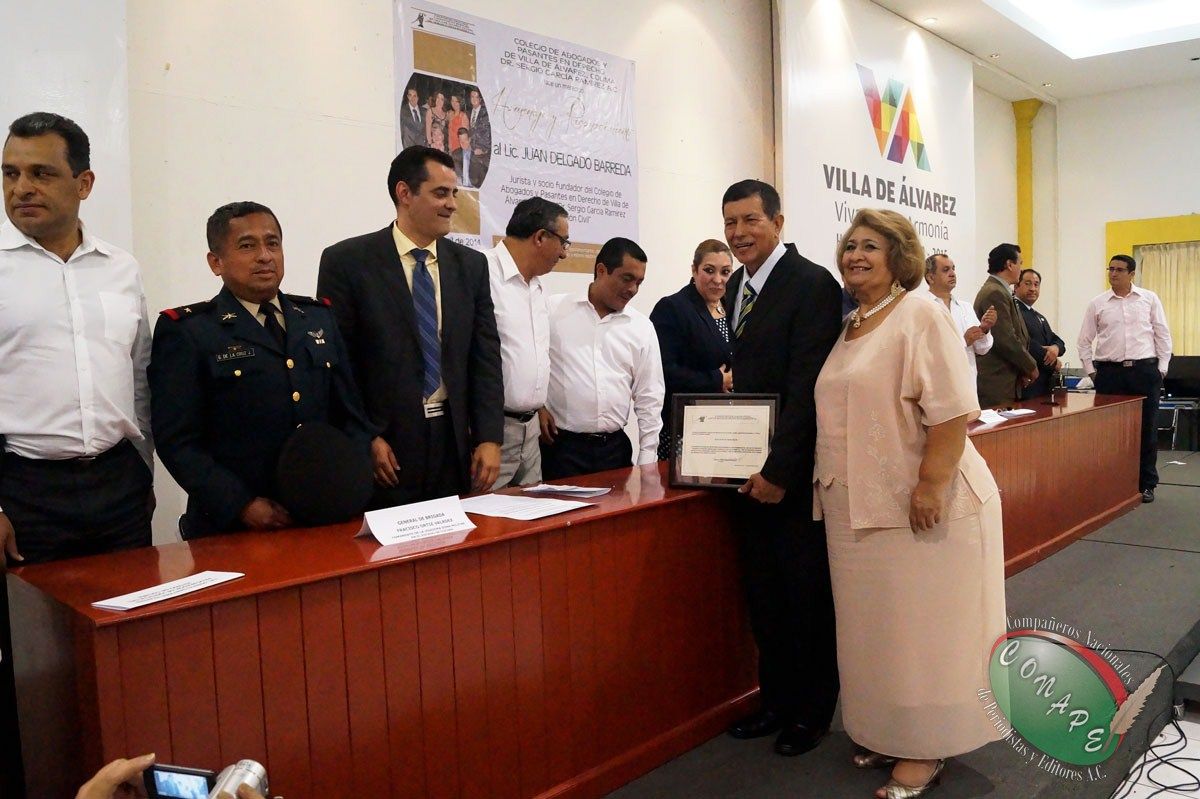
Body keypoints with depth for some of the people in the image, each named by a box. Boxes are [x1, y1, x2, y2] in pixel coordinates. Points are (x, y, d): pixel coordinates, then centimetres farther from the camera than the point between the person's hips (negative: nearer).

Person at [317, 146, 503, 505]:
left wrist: (489, 438, -2)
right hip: (384, 442, -3)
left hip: (454, 440, 4)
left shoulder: (471, 265, 9)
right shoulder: (347, 261, -3)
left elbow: (485, 357, 7)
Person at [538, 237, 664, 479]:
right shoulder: (554, 310, -1)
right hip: (560, 445, -2)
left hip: (615, 448, 3)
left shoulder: (642, 327, 6)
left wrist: (647, 461, 3)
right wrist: (537, 406, -8)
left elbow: (649, 398, 7)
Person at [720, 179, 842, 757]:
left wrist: (780, 469, -20)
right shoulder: (737, 286, 11)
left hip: (795, 470, -7)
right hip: (750, 467, 7)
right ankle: (775, 699, 30)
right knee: (762, 593, 14)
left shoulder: (812, 284, -13)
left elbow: (807, 387, -18)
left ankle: (811, 710, 25)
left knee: (807, 595, 7)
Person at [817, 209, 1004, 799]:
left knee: (920, 628, 4)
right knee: (875, 628, 15)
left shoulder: (920, 317, -10)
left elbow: (953, 411, -17)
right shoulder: (847, 329, 14)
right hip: (856, 508, 8)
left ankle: (926, 751, 18)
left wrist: (930, 487, -22)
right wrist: (831, 482, 14)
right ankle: (886, 733, 30)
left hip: (919, 506, -7)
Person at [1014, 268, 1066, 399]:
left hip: (1044, 383, 10)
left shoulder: (1040, 317, 24)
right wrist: (1054, 363, -5)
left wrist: (1056, 348, -8)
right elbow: (1026, 344, -18)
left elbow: (1057, 340, 19)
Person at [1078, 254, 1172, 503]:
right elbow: (1085, 341, 9)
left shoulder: (1149, 299, 5)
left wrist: (1162, 368, 1)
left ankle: (1146, 484, 16)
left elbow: (1162, 334, 6)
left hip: (1145, 370, 0)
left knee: (1145, 429, 5)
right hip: (1109, 372, 0)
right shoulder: (1097, 304, 5)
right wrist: (1091, 371, 3)